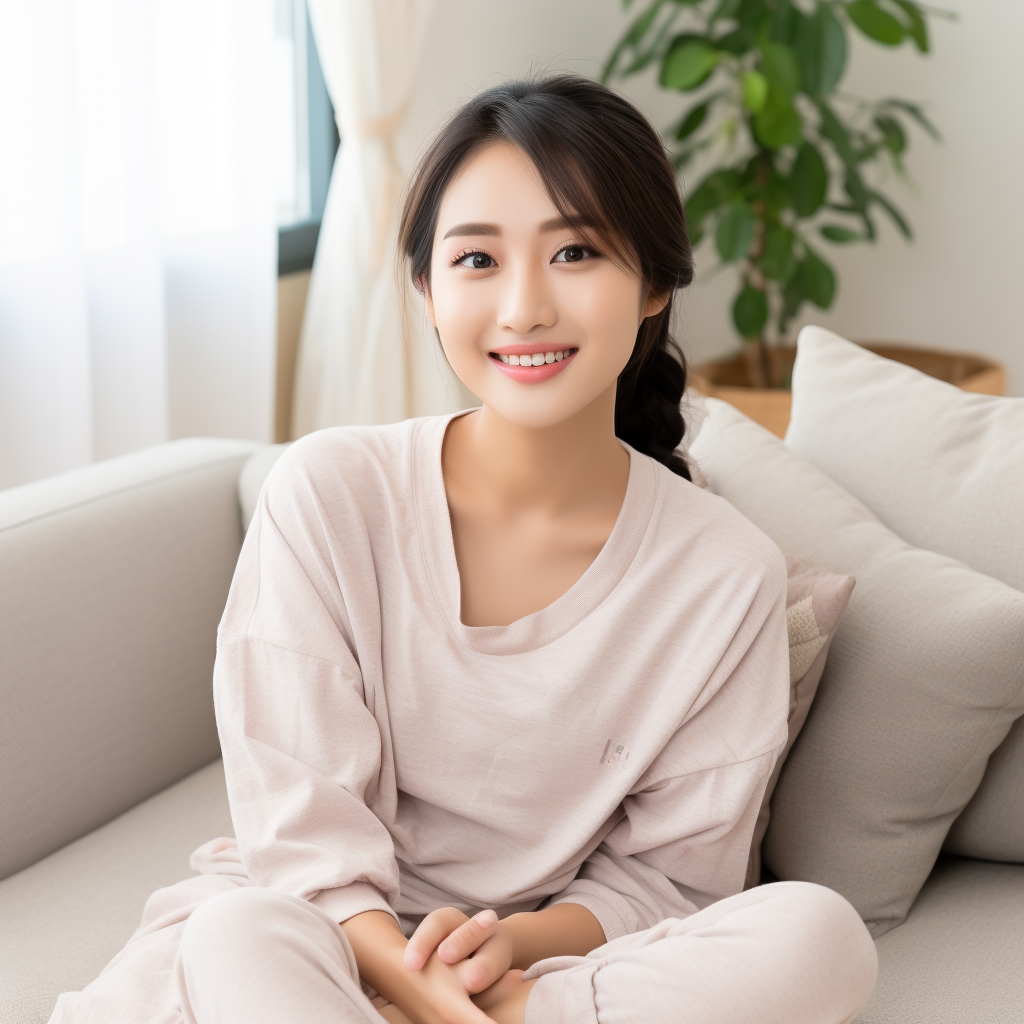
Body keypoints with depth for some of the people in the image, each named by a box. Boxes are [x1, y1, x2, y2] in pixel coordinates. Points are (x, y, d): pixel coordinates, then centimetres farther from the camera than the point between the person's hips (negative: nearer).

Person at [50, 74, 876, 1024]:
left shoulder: (726, 575, -9)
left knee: (816, 933, -27)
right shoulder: (326, 493, -11)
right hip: (336, 936, -2)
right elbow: (304, 831, -11)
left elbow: (666, 873, 0)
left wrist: (519, 938, -21)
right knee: (239, 933, -36)